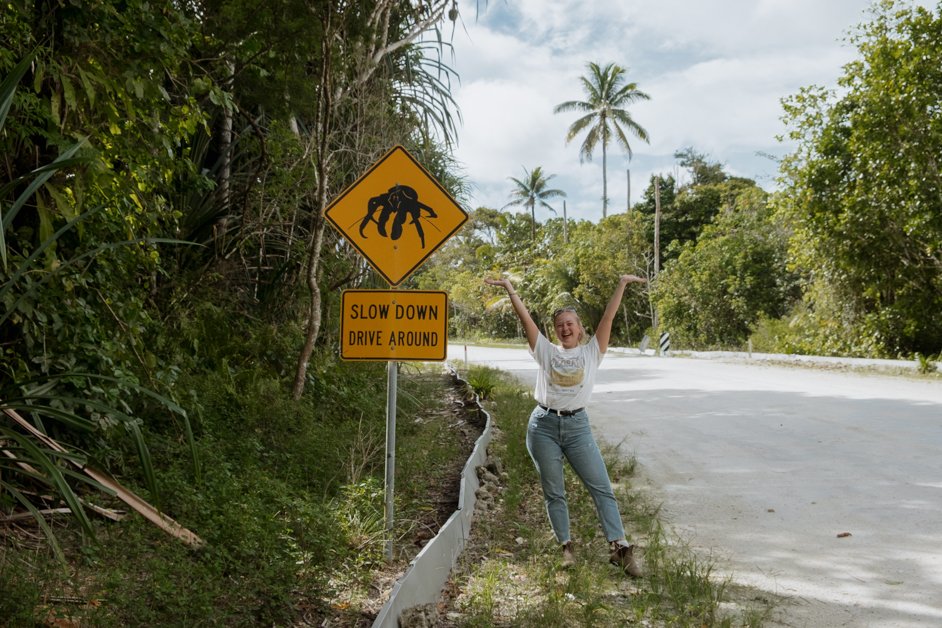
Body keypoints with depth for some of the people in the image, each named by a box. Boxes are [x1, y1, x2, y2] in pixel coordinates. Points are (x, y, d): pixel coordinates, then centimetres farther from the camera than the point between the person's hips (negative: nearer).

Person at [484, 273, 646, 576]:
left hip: (577, 426, -1)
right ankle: (566, 547, 19)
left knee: (601, 487, -2)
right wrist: (509, 287, -1)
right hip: (544, 426, 1)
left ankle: (619, 547, 1)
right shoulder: (547, 352, 6)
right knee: (553, 492, 7)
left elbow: (608, 316, -2)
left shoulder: (591, 351, 5)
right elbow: (525, 318, 2)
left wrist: (621, 285, -8)